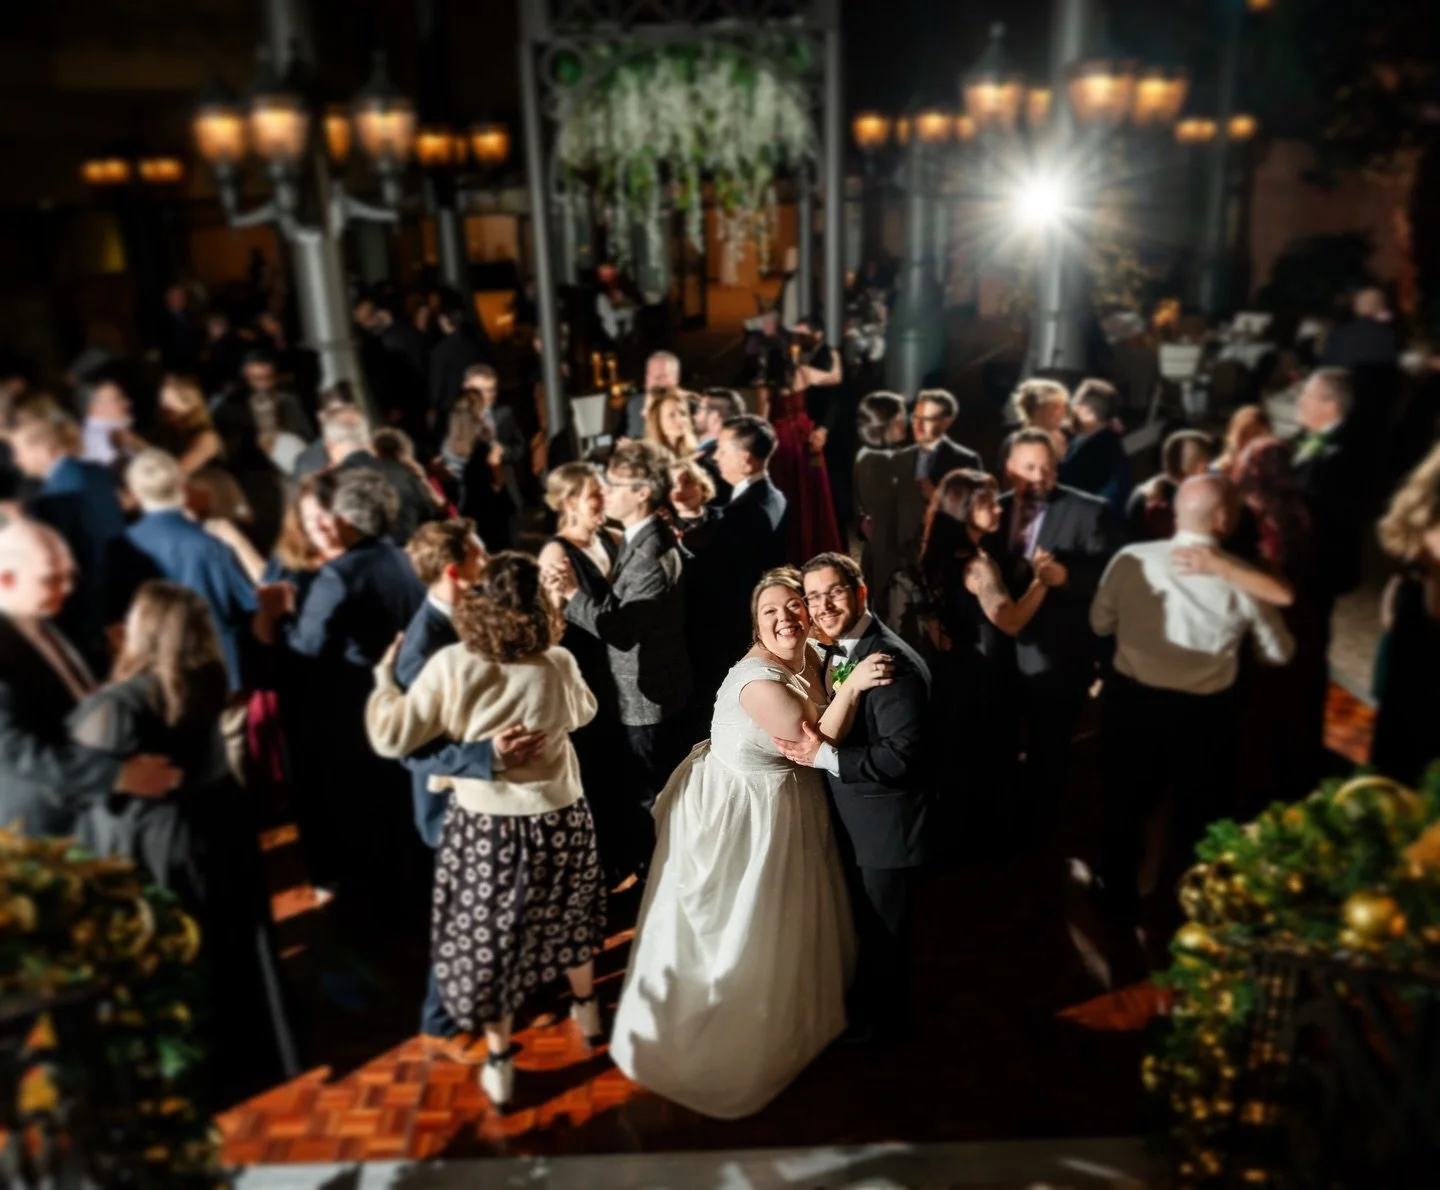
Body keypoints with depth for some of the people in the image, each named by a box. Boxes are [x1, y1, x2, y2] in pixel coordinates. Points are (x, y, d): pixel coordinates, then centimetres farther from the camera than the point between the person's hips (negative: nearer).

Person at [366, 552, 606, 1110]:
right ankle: (587, 1011, 50)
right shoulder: (558, 665, -16)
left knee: (488, 937, 17)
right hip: (558, 819, 2)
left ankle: (500, 1064, 31)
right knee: (567, 916, 27)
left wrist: (384, 678, 2)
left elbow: (391, 737, -14)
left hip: (483, 826, -1)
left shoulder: (450, 667, -20)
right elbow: (584, 712, 5)